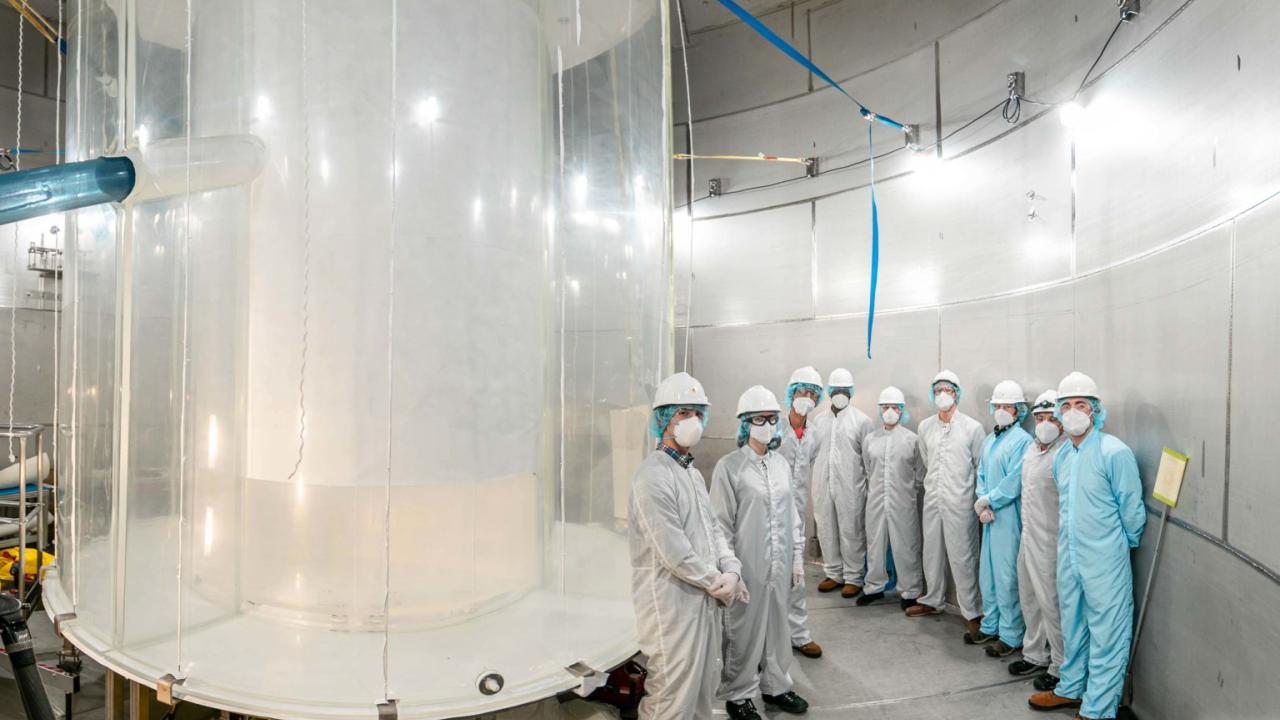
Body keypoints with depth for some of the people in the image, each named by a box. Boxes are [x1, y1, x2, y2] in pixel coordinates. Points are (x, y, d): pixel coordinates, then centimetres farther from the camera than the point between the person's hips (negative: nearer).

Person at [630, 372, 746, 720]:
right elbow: (675, 553, -22)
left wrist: (732, 571, -5)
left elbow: (713, 528, 11)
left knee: (704, 687, 20)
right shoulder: (652, 477, -19)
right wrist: (718, 582, -10)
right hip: (673, 604, -9)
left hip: (705, 600, 9)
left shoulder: (693, 472, 12)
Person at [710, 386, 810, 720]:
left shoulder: (781, 464, 7)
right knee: (744, 631, 7)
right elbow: (722, 524, -10)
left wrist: (797, 556, 11)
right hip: (747, 566, -5)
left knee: (778, 627, 17)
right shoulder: (729, 467, -11)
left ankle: (775, 686, 36)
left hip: (780, 565, 5)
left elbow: (791, 514, 12)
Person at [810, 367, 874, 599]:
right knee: (826, 531, 10)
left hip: (850, 487, -4)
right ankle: (834, 574, 25)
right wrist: (821, 476, 9)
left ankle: (853, 578, 16)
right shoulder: (819, 420, 10)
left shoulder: (862, 420, -2)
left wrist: (868, 487, -3)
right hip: (823, 486, 4)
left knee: (851, 533, 2)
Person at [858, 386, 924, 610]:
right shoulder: (870, 439, 5)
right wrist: (874, 491, 14)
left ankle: (910, 592, 19)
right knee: (875, 544, 11)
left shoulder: (912, 439, -2)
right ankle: (875, 587, 27)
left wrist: (908, 492, 6)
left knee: (906, 547, 3)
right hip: (876, 501, 3)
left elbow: (920, 473, 5)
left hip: (903, 503, -3)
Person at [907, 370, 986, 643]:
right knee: (932, 552, 15)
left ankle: (972, 612, 12)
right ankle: (932, 601, 31)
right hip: (932, 500, 5)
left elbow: (982, 467, 0)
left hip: (960, 503, -5)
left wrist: (979, 497, 4)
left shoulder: (972, 427, -7)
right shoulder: (925, 426, 5)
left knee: (962, 557, -1)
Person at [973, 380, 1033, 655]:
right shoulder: (989, 440, 13)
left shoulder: (1022, 440, -11)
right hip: (989, 516, 8)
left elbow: (1013, 483, -17)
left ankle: (1011, 636, 12)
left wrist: (987, 501, -9)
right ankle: (991, 626, 30)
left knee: (1007, 577, -1)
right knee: (987, 573, 16)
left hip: (1009, 517, -8)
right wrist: (982, 504, -4)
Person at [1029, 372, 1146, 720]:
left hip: (1104, 561, -7)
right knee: (1072, 626, 20)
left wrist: (1126, 545, 3)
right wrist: (1069, 539, 19)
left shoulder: (1115, 453, -15)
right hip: (1068, 557, 7)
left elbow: (1132, 509, -8)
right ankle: (1071, 688, 36)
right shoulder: (1061, 456, 7)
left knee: (1106, 635, 4)